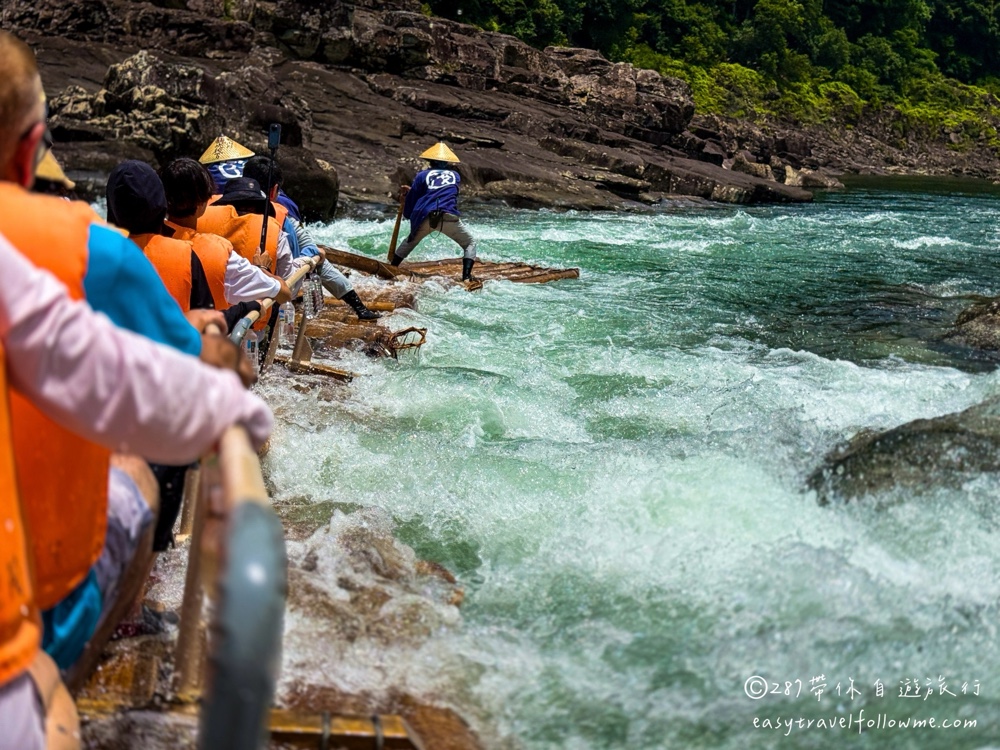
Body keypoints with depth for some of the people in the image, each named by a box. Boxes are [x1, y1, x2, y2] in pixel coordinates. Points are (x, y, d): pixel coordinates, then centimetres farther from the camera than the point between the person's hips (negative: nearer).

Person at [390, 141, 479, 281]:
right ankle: (466, 277, -6)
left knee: (410, 243, 28)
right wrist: (411, 190, 43)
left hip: (425, 217, 1)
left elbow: (411, 200, 15)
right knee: (470, 244, 15)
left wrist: (406, 215, 37)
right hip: (449, 217, -1)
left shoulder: (422, 175, 17)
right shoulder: (455, 176, 24)